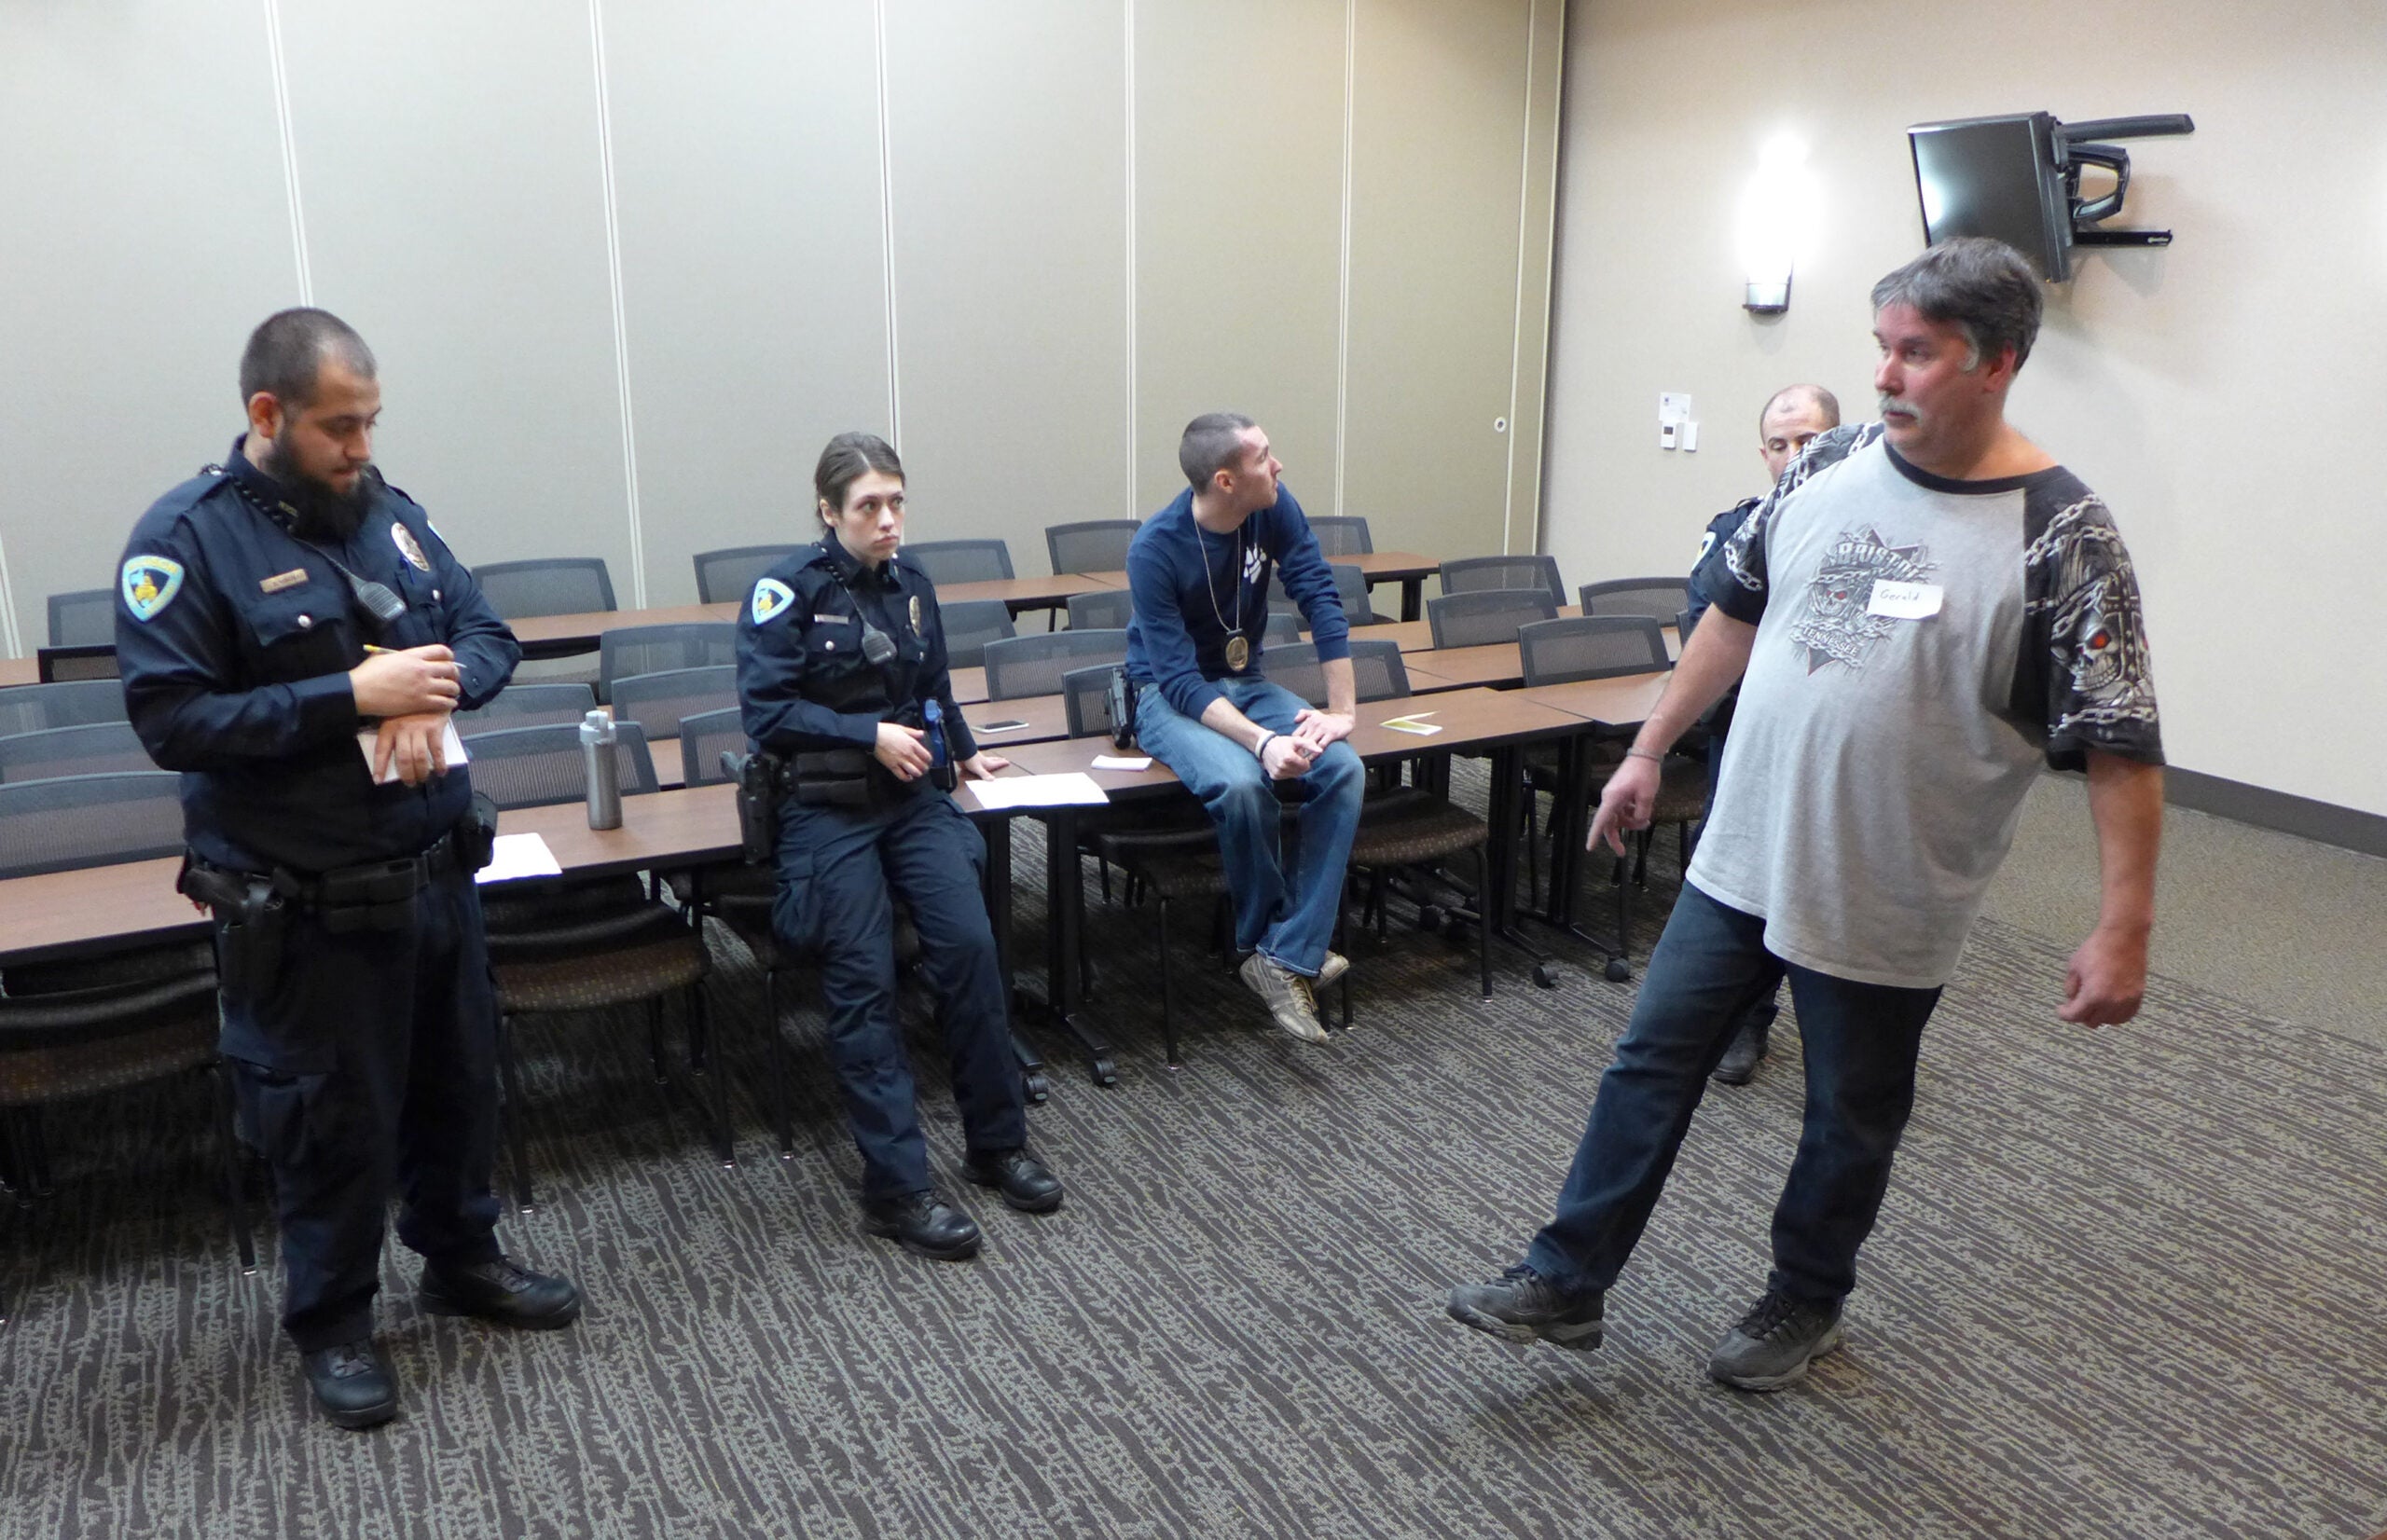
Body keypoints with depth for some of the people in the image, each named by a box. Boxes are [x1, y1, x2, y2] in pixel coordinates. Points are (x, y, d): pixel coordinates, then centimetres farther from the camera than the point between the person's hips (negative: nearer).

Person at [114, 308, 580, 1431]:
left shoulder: (388, 510, 4)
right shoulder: (186, 538, -13)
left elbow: (488, 635, 8)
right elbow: (171, 720, -19)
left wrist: (432, 689, -14)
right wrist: (353, 696, -25)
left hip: (438, 870, 6)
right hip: (307, 907, -6)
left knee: (457, 1082, 19)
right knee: (336, 1119, 9)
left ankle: (461, 1259, 41)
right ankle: (331, 1324, 30)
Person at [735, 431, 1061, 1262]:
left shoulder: (909, 581, 10)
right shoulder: (787, 590, -8)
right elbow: (765, 710, -14)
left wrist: (963, 751, 19)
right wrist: (870, 735, -16)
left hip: (913, 795, 4)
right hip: (826, 808, -4)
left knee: (970, 945, -13)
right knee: (864, 981, -12)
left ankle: (997, 1145, 2)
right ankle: (897, 1187, -6)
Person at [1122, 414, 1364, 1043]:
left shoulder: (1273, 508, -10)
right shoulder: (1155, 549, -24)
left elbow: (1321, 601, -7)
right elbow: (1180, 680, -27)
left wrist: (1343, 708, -15)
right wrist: (1263, 741, -40)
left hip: (1246, 683, 5)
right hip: (1169, 698, -5)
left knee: (1343, 768, -23)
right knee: (1240, 783, -36)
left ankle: (1285, 956, -19)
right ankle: (1268, 939, -9)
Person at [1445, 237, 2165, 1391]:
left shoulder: (2061, 538, -14)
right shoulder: (1828, 467, 1)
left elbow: (2122, 747, -13)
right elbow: (1737, 612, 12)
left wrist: (2123, 927, -16)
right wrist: (1649, 751, 14)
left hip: (1885, 905, -4)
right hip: (1737, 857, 5)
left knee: (1850, 1121, 15)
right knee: (1651, 1065, 10)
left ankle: (1804, 1303, 38)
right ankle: (1568, 1283, 23)